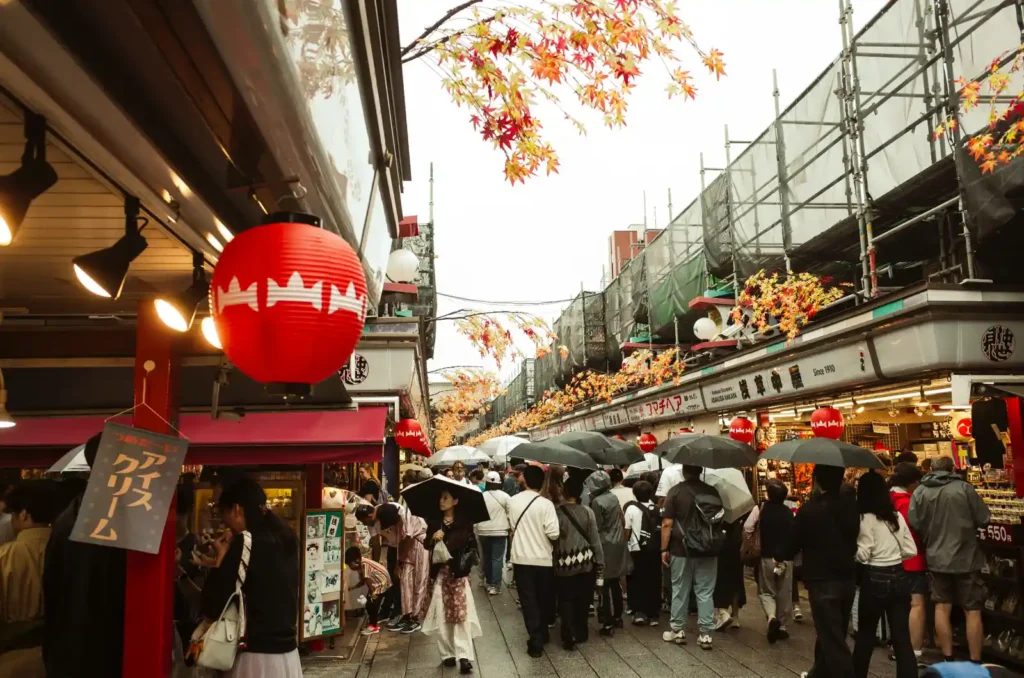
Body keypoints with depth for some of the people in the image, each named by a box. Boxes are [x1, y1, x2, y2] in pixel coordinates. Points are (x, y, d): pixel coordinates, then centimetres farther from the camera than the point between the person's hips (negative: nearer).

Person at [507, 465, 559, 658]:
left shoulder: (513, 501, -2)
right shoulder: (546, 504, -13)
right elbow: (553, 533, -18)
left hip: (521, 558, 1)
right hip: (543, 559, -1)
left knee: (528, 601, 5)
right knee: (542, 600, 17)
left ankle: (536, 641, -1)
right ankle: (542, 635, 31)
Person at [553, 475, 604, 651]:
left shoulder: (557, 511, -12)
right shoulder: (587, 512, -6)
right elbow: (595, 540, -3)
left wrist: (554, 560, 3)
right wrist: (600, 564, 5)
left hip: (564, 563, -2)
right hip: (585, 562, 3)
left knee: (566, 601, 7)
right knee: (583, 601, 17)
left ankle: (569, 637, 0)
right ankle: (581, 633, 28)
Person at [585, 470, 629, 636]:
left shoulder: (597, 502, -18)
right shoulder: (614, 497, 4)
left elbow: (597, 528, -15)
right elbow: (622, 520, 12)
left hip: (605, 546, -8)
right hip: (618, 543, 8)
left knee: (604, 585, -1)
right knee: (615, 583, 18)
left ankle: (608, 624, 1)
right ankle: (618, 617, 28)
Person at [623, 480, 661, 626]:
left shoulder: (632, 508, -5)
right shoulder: (657, 509, 7)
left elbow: (627, 530, -6)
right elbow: (662, 528, 7)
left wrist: (625, 543, 7)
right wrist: (661, 546, 15)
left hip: (638, 550, -3)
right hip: (655, 549, 3)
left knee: (636, 582, 8)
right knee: (654, 582, 9)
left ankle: (639, 612, 1)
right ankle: (653, 615, 12)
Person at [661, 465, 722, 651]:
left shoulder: (676, 491, -8)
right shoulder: (712, 491, 2)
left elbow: (667, 523, -10)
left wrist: (664, 549, -3)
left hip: (681, 549, -2)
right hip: (708, 550, 2)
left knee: (680, 590, 9)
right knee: (705, 592, 7)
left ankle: (678, 630, 19)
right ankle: (705, 634, 8)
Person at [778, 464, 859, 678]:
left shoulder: (809, 509, -17)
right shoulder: (852, 505, 0)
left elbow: (795, 543, -8)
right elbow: (854, 537, 9)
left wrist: (781, 558, 12)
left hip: (822, 582, -7)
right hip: (847, 579, 7)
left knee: (832, 639, -1)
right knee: (833, 634, 21)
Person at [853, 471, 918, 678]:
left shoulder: (866, 518, -12)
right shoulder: (897, 515, 7)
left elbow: (862, 554, -14)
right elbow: (911, 550, 8)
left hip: (875, 579, -5)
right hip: (899, 578, 5)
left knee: (865, 634, 13)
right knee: (902, 638, 6)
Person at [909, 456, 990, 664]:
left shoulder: (919, 492, -2)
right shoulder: (964, 487, -9)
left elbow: (914, 524, -5)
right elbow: (984, 519, -6)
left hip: (937, 558, 2)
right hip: (966, 557, -2)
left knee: (942, 608, 12)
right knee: (972, 611, 8)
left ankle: (948, 659, 18)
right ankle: (975, 662, 13)